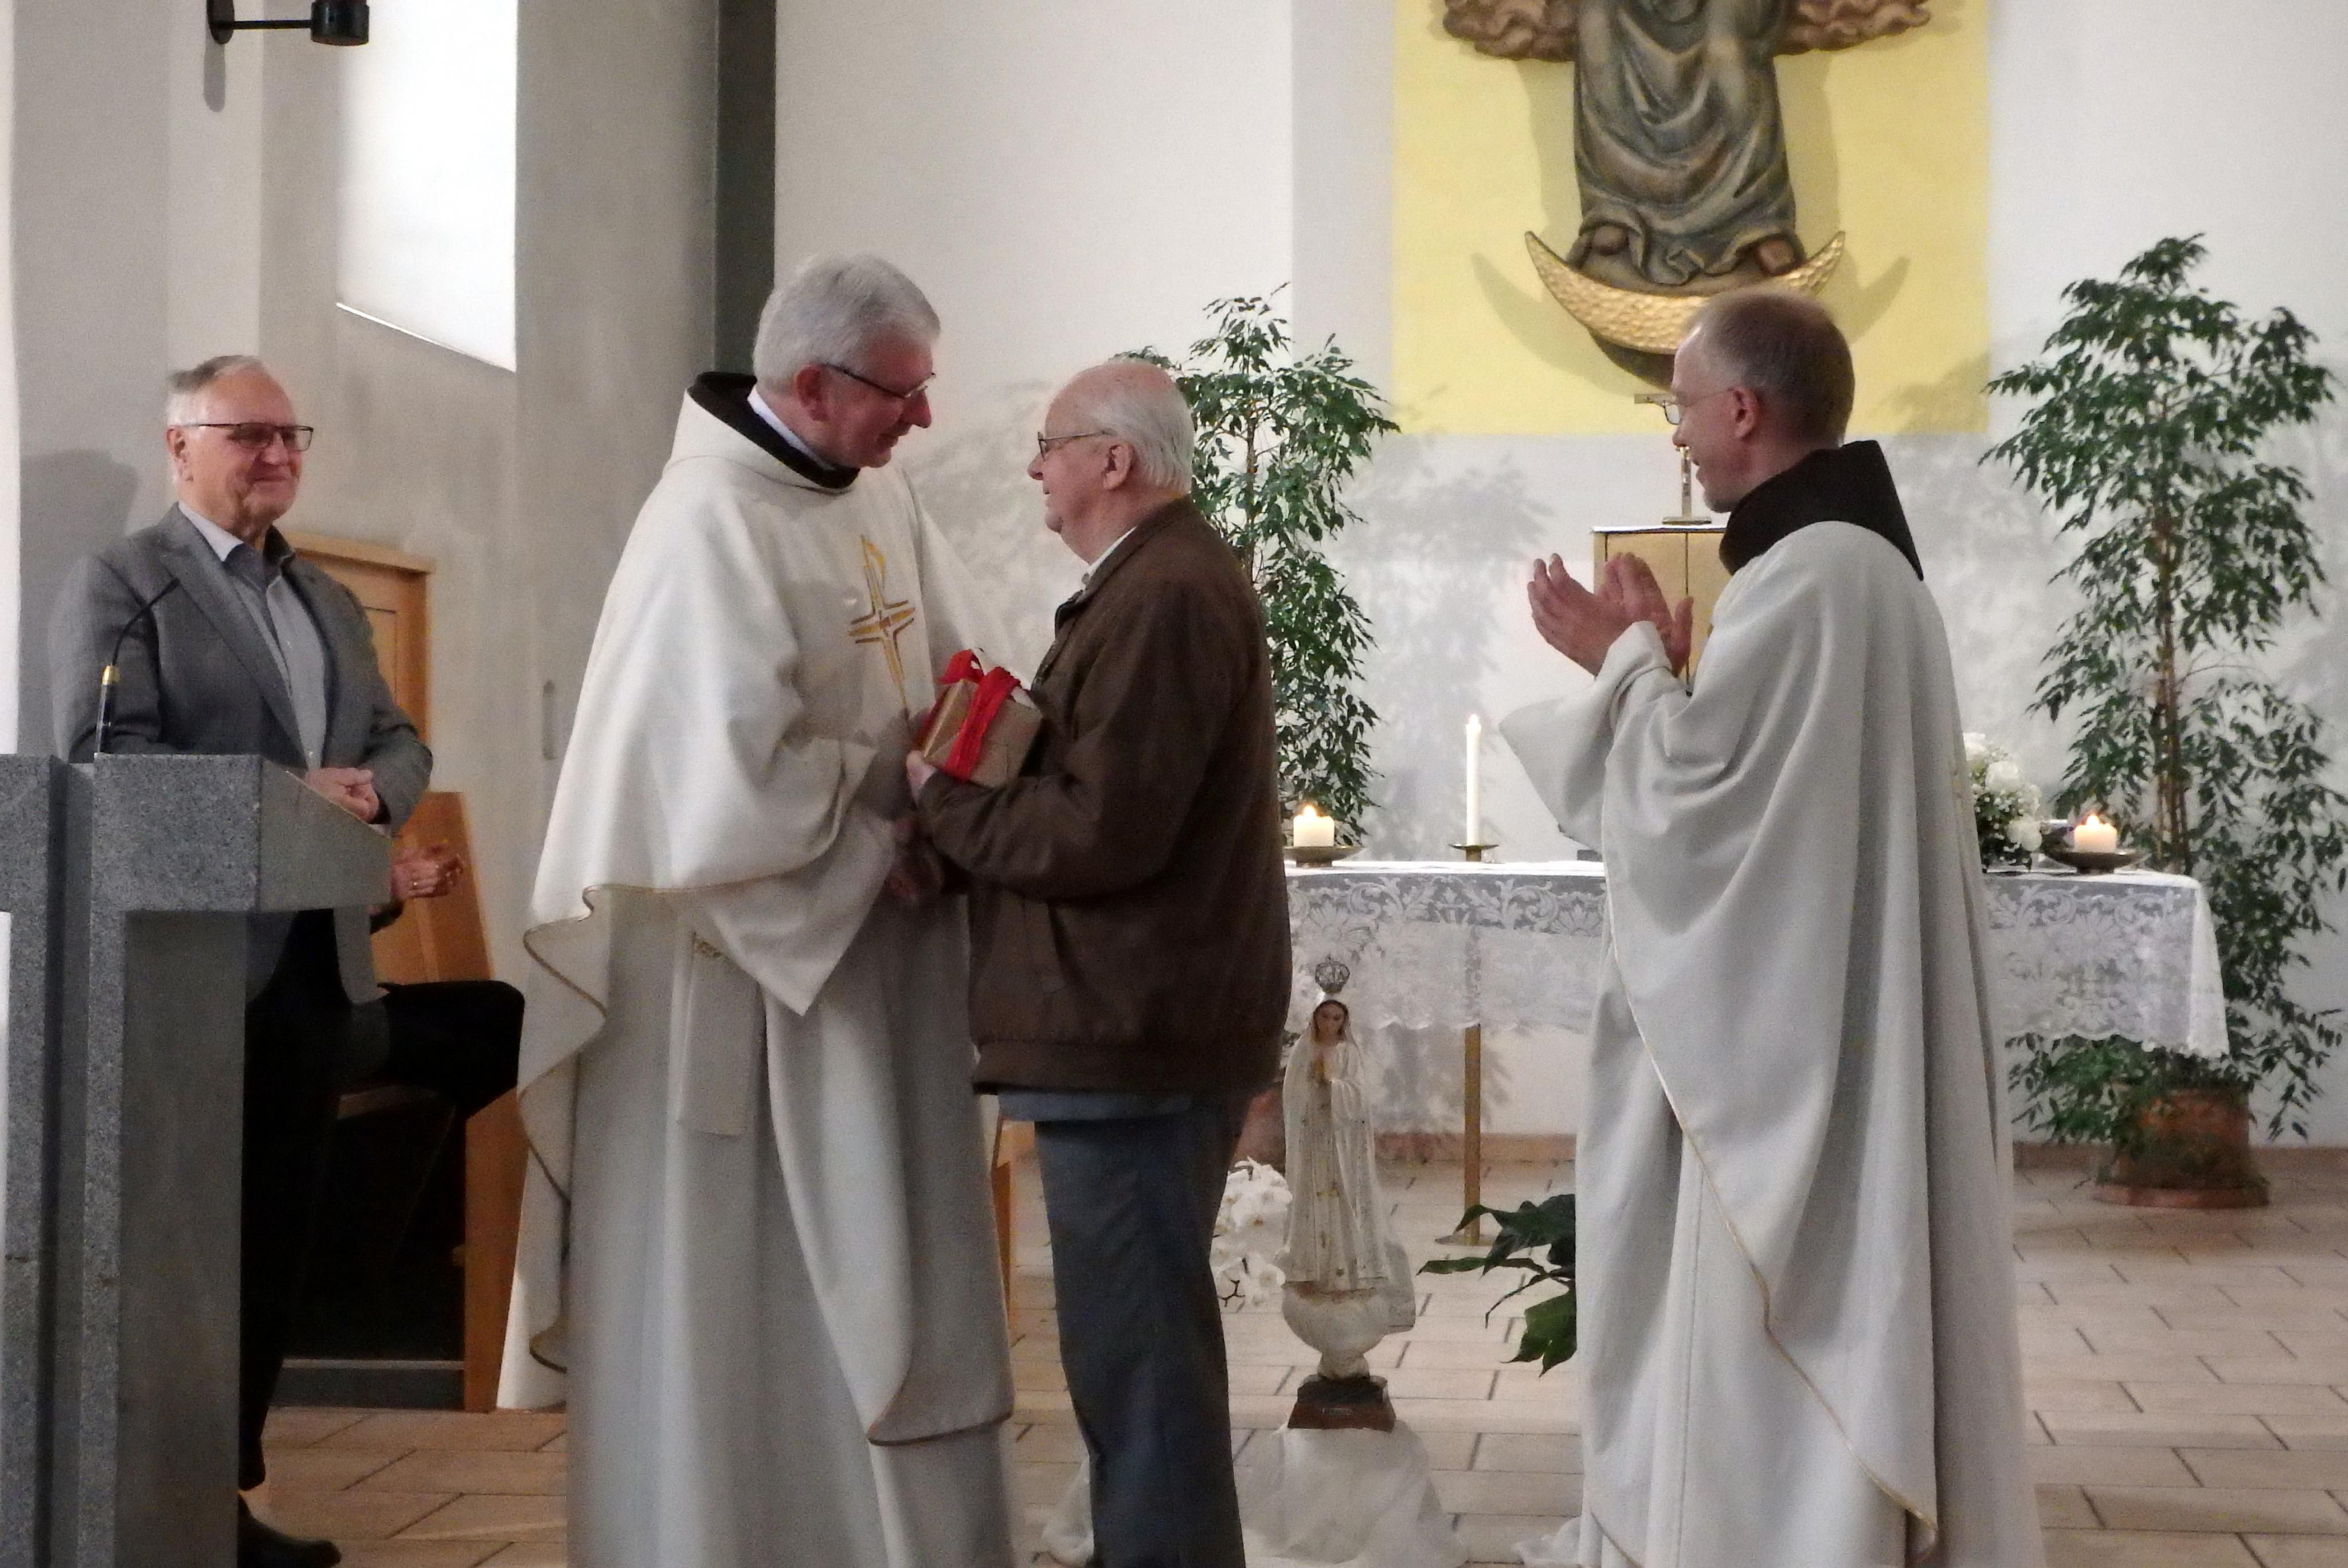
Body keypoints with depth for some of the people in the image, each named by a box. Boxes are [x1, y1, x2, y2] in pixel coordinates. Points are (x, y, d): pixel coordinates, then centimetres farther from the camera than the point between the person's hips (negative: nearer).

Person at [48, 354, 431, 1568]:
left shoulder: (330, 603, 20)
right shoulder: (118, 583, -4)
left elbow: (399, 743, 17)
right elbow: (98, 755, -16)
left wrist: (369, 793, -7)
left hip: (315, 961, 7)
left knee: (275, 1240, 10)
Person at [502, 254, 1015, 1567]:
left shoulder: (881, 494, 7)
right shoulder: (714, 520, -19)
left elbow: (954, 670, 12)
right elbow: (739, 762, -25)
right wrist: (881, 848, -13)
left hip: (872, 946, 8)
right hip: (743, 949, -8)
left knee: (872, 1259, 13)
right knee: (734, 1279, 3)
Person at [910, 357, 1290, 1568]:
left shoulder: (1166, 595, -17)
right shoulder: (1162, 580, 17)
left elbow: (1102, 832, -24)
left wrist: (944, 803, -11)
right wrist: (969, 793, 3)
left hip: (1132, 1031, -11)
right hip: (1142, 1020, 11)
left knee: (1137, 1352, -6)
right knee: (1143, 1339, 18)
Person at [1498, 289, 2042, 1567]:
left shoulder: (1807, 576, -19)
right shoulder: (1855, 558, 13)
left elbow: (1681, 796, -19)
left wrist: (1630, 661, -4)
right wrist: (1646, 664, 12)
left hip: (1795, 1047, -10)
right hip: (1829, 1036, 10)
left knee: (1781, 1384, -2)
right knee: (1826, 1341, 15)